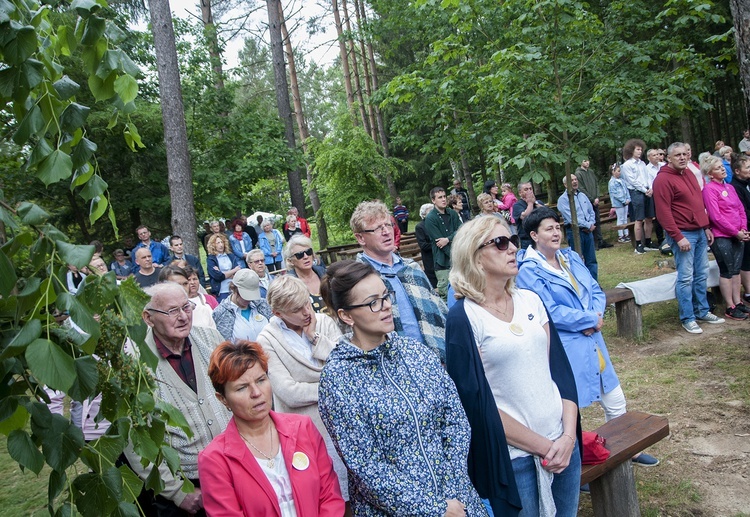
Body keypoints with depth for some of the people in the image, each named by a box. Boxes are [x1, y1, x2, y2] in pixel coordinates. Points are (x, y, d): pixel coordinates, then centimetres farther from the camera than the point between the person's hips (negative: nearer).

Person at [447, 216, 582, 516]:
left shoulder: (531, 300, 4)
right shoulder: (463, 318, -12)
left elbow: (560, 368, 5)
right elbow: (476, 401, -13)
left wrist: (568, 435, -6)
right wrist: (542, 446, -11)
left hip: (564, 443, 5)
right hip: (514, 457, -5)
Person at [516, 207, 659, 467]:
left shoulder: (571, 258, 9)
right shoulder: (528, 271, -15)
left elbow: (597, 292, 9)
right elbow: (551, 312, -21)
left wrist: (594, 318, -11)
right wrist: (591, 319, -13)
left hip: (593, 344, 8)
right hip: (563, 351, -8)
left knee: (616, 403, 20)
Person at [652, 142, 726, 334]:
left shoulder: (689, 174, 14)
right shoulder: (663, 179, -13)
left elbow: (699, 203, 21)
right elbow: (663, 212, -18)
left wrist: (706, 227, 17)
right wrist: (678, 237, -20)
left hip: (700, 232, 8)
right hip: (683, 234, -8)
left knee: (701, 275, 13)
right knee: (686, 278, -4)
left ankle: (702, 312, 25)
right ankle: (687, 318, 5)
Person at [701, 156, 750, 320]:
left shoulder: (730, 187, 13)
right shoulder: (709, 189, -10)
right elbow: (715, 216, -16)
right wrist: (735, 232, -13)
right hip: (721, 237, -7)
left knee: (736, 270, 12)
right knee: (727, 271, -1)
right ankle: (730, 308, 6)